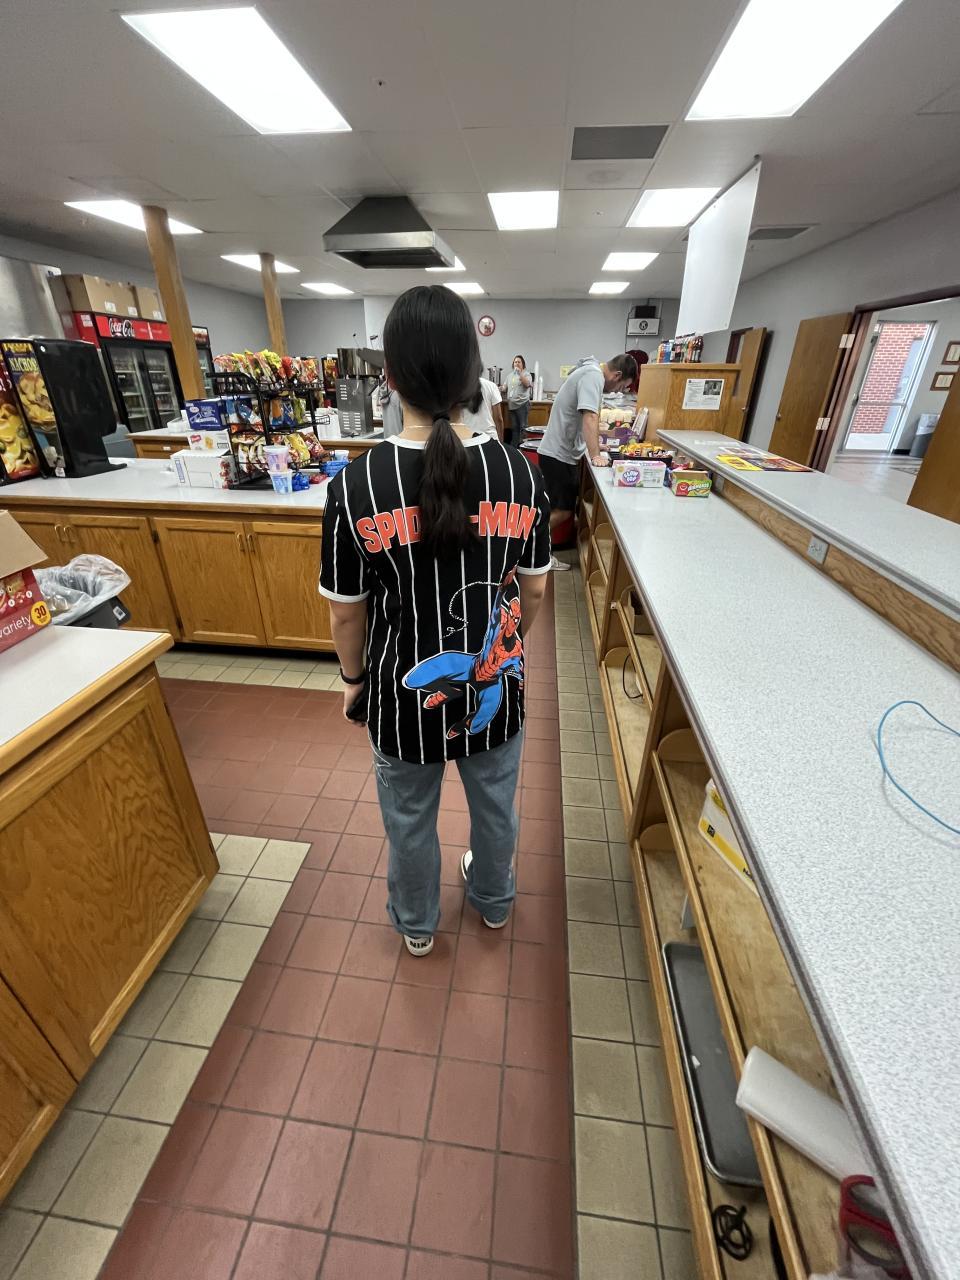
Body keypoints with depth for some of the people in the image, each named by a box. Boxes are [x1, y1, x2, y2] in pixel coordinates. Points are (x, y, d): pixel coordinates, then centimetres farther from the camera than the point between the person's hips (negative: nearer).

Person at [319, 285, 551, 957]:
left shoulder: (357, 485, -19)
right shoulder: (520, 472, -14)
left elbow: (347, 612, -11)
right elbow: (534, 589, -3)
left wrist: (355, 677, 8)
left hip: (403, 698, -1)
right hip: (495, 692, 2)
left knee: (410, 820, 25)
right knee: (495, 806, 29)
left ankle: (417, 924, 54)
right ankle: (494, 900, 58)